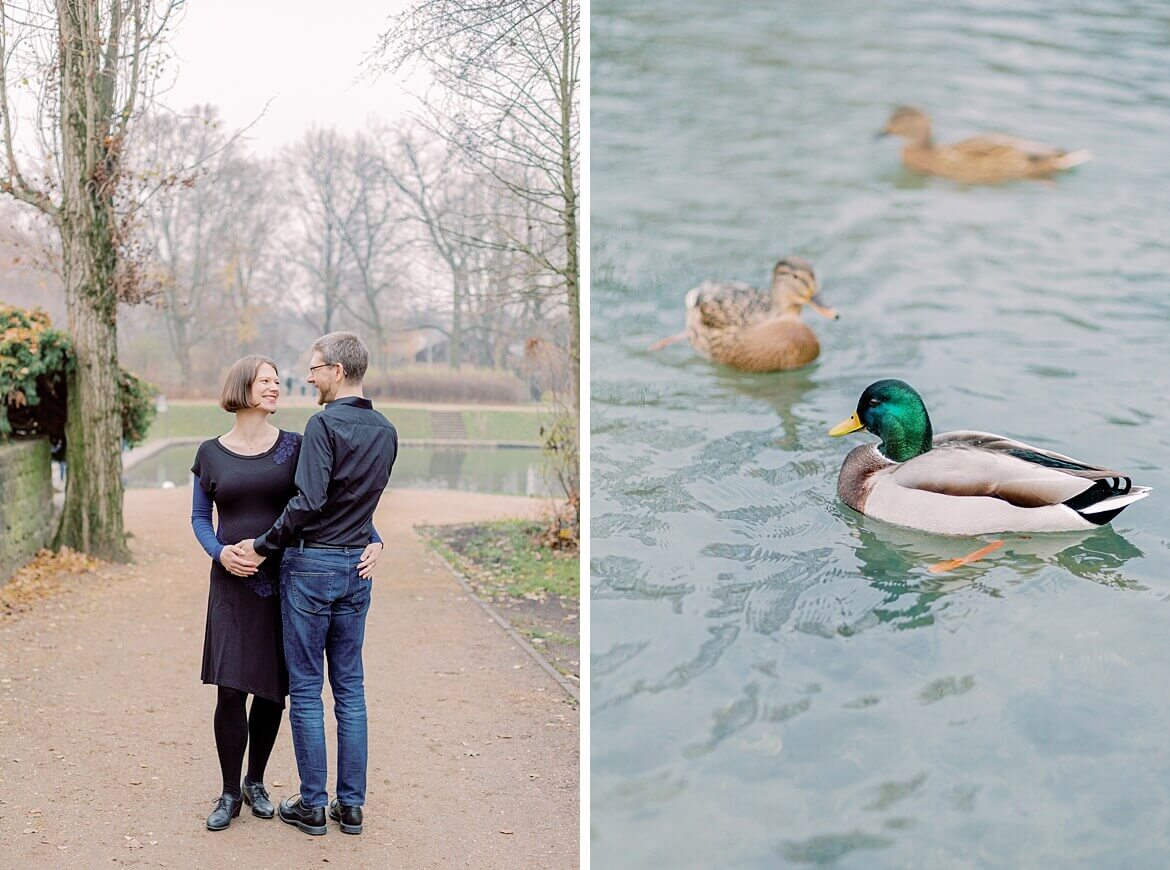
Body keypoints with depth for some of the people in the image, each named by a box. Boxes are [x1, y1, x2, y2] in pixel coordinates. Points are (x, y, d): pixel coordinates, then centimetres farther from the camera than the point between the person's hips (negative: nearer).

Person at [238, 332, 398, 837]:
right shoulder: (386, 432, 8)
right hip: (357, 567, 7)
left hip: (311, 565, -6)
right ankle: (351, 804, 17)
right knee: (350, 687, 12)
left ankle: (312, 805, 12)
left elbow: (309, 503, -22)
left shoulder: (324, 424, -15)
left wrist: (262, 545, -11)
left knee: (306, 689, 4)